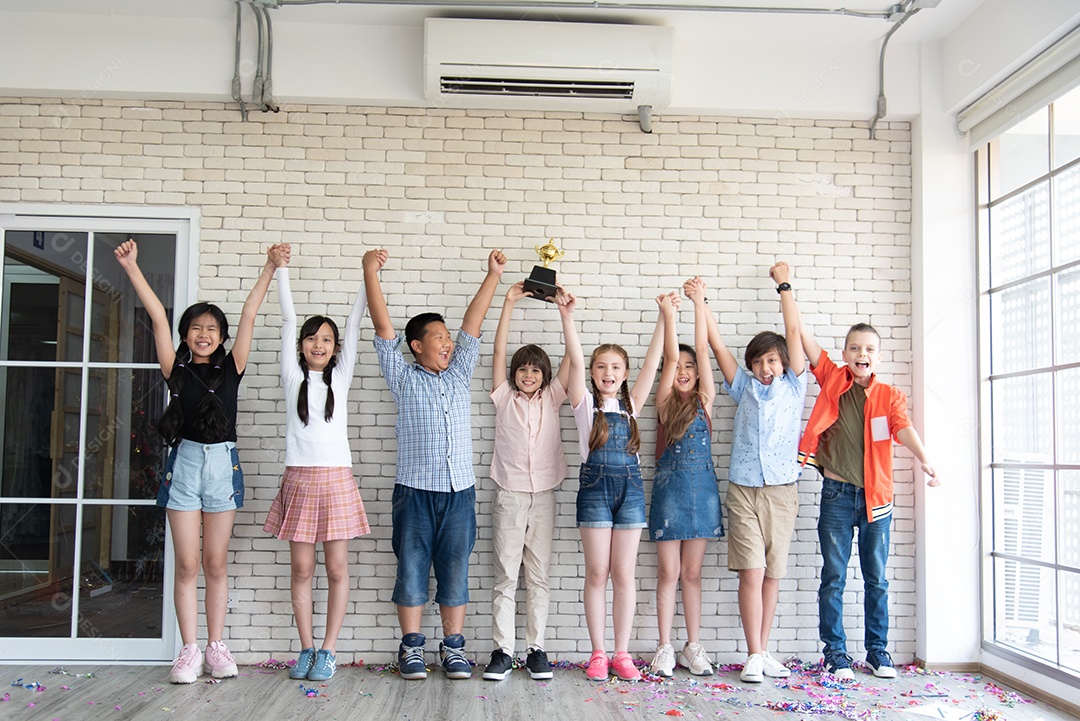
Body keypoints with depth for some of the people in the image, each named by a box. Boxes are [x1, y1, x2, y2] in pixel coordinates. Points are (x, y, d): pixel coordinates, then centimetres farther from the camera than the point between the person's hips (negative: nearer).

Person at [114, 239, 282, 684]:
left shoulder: (230, 368, 7)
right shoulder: (176, 369, 6)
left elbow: (249, 316, 3)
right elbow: (158, 316, 0)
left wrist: (270, 269, 1)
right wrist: (131, 268, -3)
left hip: (222, 464, 1)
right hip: (184, 463, 0)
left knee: (216, 563, 6)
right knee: (188, 564, 1)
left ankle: (216, 648, 14)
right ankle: (189, 650, 8)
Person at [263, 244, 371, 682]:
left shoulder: (340, 377, 9)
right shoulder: (293, 377, 8)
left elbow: (355, 323, 6)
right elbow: (288, 319, 6)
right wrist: (281, 270, 8)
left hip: (336, 478, 0)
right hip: (299, 478, 0)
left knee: (337, 568, 0)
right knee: (301, 568, 3)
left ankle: (328, 651, 8)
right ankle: (306, 648, 14)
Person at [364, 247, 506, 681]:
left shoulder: (459, 374, 15)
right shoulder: (403, 378, 4)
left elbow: (472, 324, 12)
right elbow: (383, 327, -2)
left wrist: (493, 275, 10)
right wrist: (370, 273, -7)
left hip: (460, 491, 3)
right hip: (415, 491, -3)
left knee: (455, 572, 6)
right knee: (412, 569, 3)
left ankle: (453, 648, 14)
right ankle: (411, 648, 13)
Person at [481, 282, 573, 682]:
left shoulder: (551, 399, 9)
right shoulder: (504, 398, 6)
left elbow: (571, 357, 0)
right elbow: (499, 352, -3)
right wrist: (509, 304, -9)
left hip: (543, 496, 1)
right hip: (509, 495, -1)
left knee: (539, 575, 5)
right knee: (506, 575, 0)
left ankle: (536, 650, 11)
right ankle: (502, 651, 4)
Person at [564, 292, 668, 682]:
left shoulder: (631, 403, 11)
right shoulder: (585, 402, 5)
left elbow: (651, 363, 2)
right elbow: (575, 362, -8)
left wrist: (665, 317, -7)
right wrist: (567, 318, -21)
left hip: (630, 485, 2)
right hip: (595, 485, -2)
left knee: (623, 574, 5)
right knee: (597, 573, 1)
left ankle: (622, 653, 12)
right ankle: (598, 654, 11)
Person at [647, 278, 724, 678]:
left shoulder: (704, 401, 6)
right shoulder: (665, 402, 4)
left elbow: (703, 351, -1)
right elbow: (670, 356, -5)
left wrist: (700, 304, -6)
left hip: (702, 487, 1)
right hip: (669, 487, -1)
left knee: (692, 572, 8)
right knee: (668, 572, 2)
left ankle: (693, 647, 14)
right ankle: (665, 649, 8)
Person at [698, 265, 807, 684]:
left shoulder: (793, 386, 10)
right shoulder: (744, 387, 13)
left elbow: (793, 332, 5)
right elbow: (716, 343, 10)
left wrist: (784, 284, 8)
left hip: (782, 490, 0)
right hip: (743, 490, 0)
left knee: (771, 575, 6)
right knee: (751, 573, -7)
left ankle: (763, 652, 15)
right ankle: (754, 656, -1)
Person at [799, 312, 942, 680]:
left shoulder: (890, 396, 5)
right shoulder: (832, 380, 4)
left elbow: (904, 428, -13)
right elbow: (804, 337, -1)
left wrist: (924, 460, -33)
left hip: (876, 497, 1)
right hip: (837, 495, -1)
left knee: (876, 578, 9)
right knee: (833, 577, 3)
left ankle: (877, 650, 21)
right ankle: (835, 652, 13)